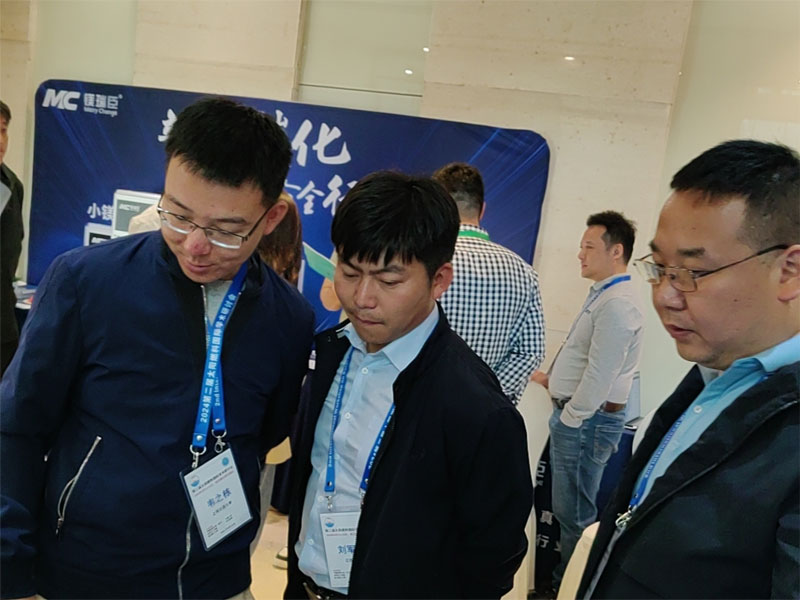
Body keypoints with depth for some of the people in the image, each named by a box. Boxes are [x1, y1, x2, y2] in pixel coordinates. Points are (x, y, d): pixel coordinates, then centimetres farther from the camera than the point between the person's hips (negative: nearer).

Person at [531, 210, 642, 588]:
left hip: (585, 420, -10)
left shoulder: (617, 304, -19)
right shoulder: (602, 296, 12)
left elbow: (600, 375, -22)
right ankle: (563, 578, 34)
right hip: (574, 414, 10)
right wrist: (553, 379, 18)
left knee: (575, 514, 3)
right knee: (567, 508, 20)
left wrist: (570, 417, -15)